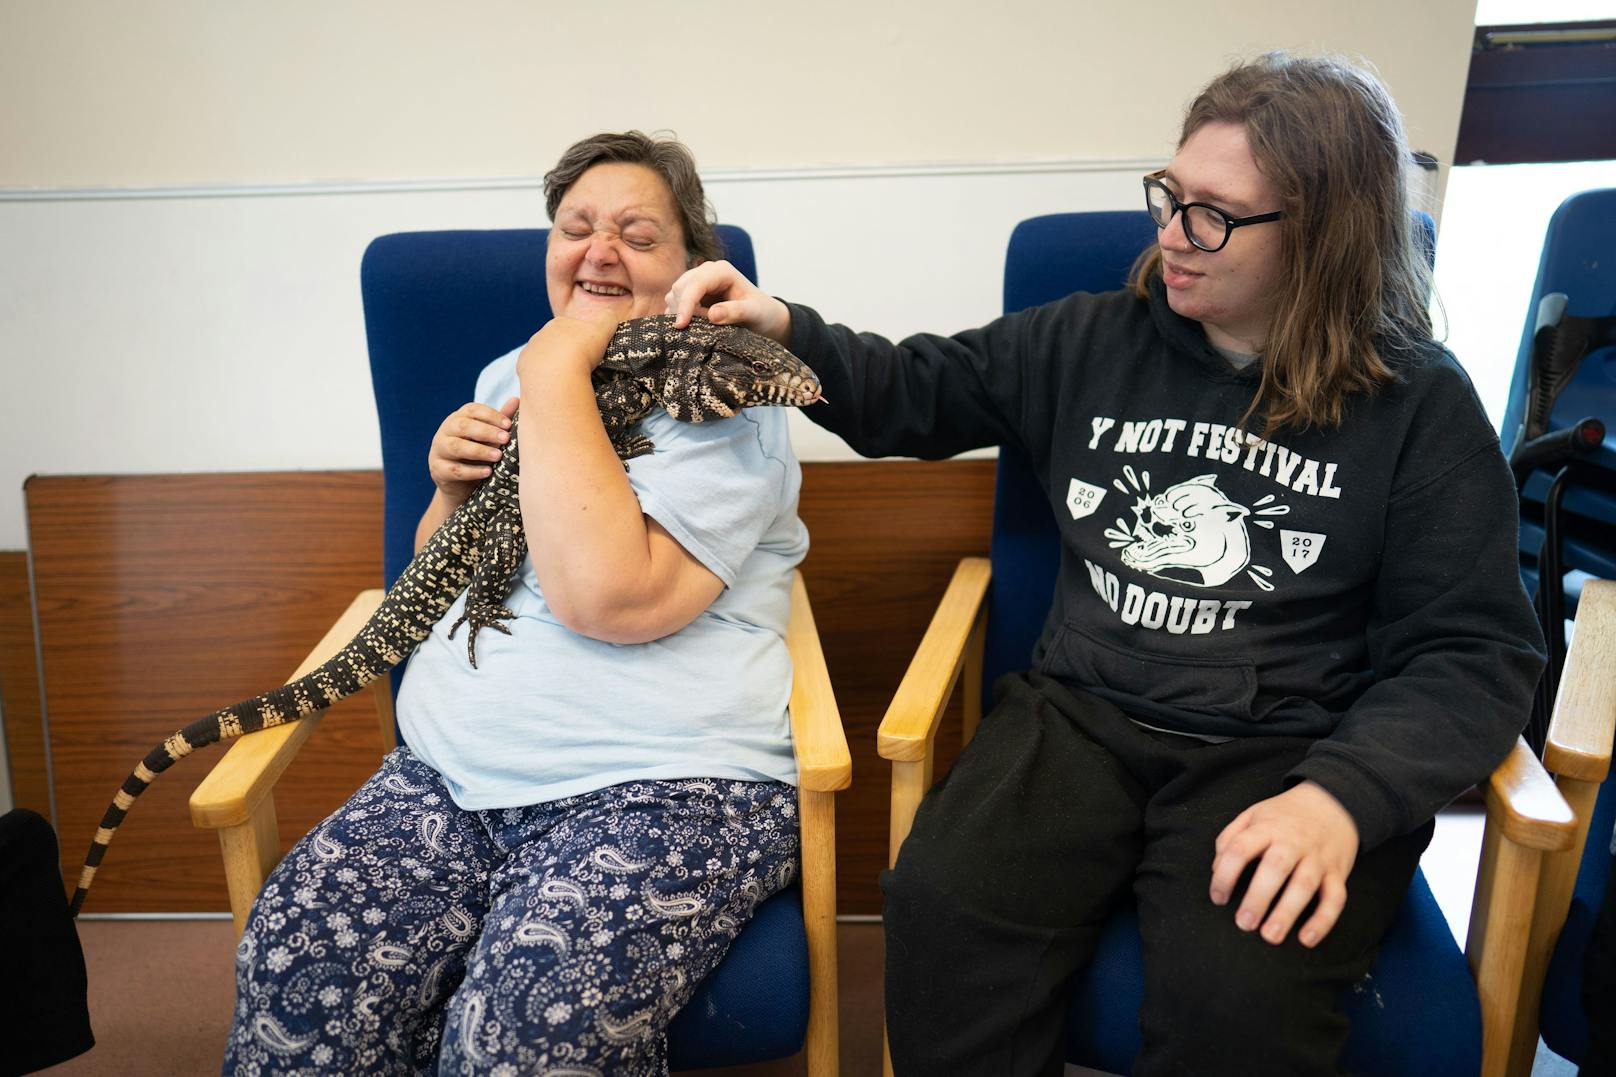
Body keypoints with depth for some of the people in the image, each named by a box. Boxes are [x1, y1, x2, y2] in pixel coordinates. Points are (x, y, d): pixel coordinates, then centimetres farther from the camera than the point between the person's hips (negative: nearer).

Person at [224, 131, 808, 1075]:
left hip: (666, 787, -5)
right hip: (455, 772, 6)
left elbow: (608, 595, -21)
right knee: (297, 963, -21)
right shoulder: (512, 376, 18)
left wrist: (558, 375, -13)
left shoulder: (727, 404, -3)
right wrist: (454, 489, 4)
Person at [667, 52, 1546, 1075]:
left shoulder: (1420, 403, 1)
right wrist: (785, 331, -1)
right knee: (941, 905, -27)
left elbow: (1473, 652, -2)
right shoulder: (1094, 341, 9)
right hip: (1082, 718, 3)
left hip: (1286, 750, -2)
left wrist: (1343, 795, -19)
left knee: (1238, 993, -31)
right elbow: (912, 394, 18)